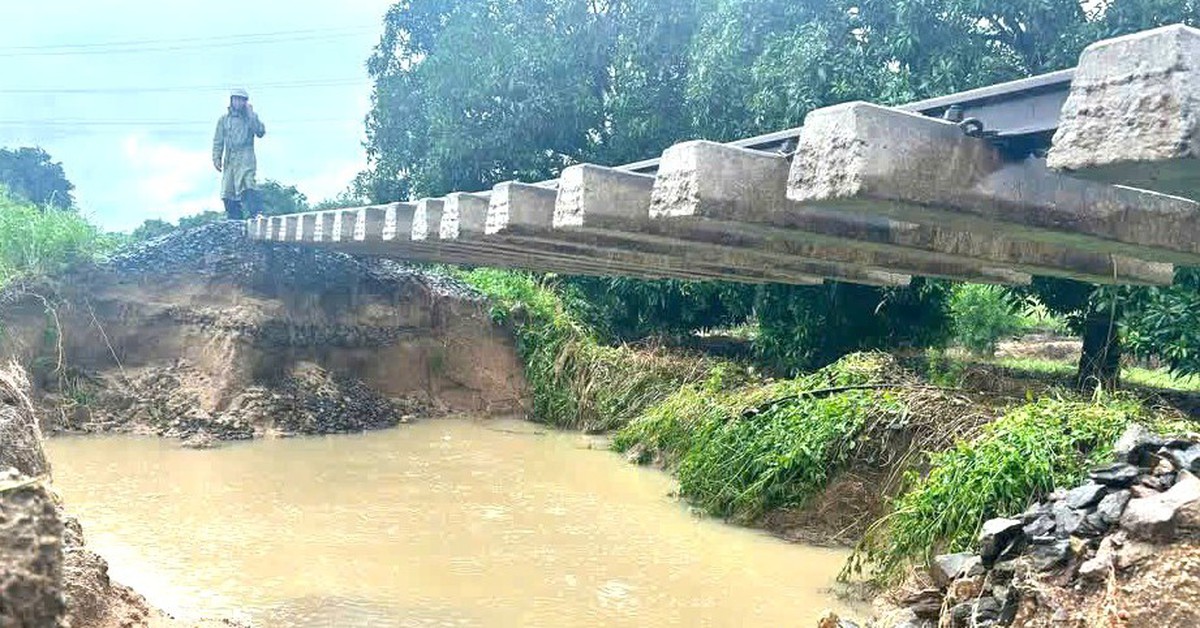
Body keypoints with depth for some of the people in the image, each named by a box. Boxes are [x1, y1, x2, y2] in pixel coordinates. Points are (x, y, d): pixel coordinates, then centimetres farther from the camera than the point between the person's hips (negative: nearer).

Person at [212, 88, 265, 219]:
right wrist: (216, 158, 6)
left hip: (245, 158, -4)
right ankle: (234, 221, 6)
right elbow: (218, 141, 17)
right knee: (228, 192, 1)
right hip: (229, 159, 4)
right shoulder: (224, 119, 18)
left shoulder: (251, 117, 10)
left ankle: (256, 213, -34)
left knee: (246, 186, -25)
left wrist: (251, 116, -9)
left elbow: (261, 132, -7)